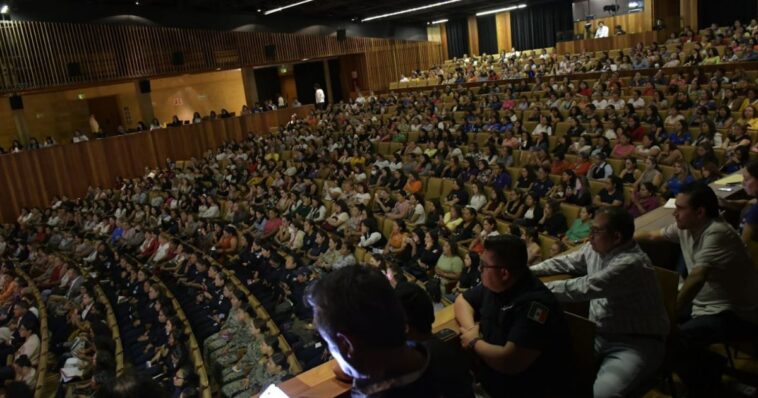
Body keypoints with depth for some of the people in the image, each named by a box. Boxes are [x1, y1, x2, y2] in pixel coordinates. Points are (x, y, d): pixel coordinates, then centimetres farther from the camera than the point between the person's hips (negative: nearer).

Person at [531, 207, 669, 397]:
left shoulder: (631, 264, -26)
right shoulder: (594, 249, 1)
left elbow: (582, 288, -29)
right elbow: (565, 262, 17)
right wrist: (528, 271, 5)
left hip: (635, 343, -7)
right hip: (599, 334, 8)